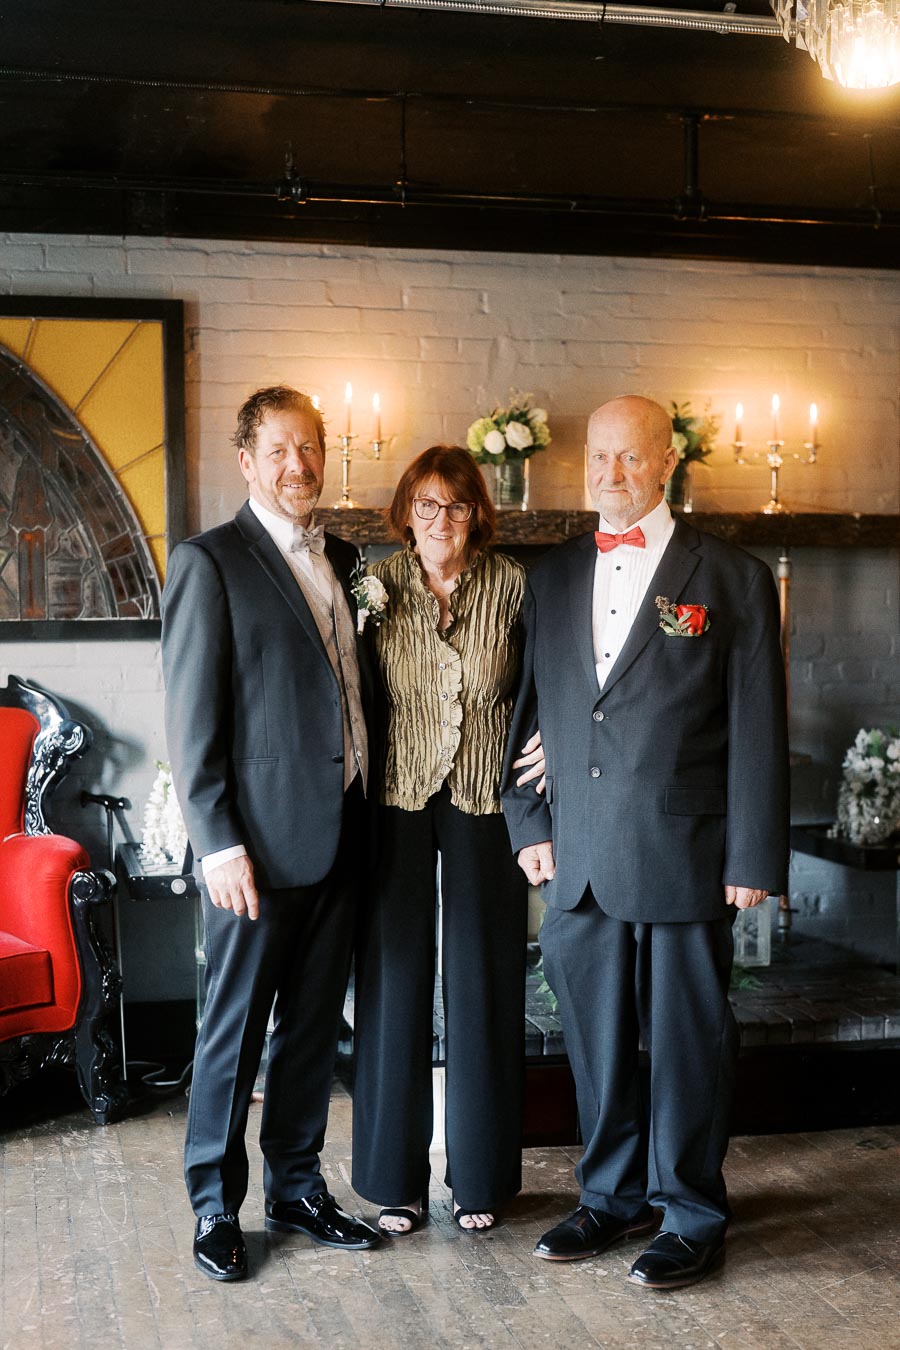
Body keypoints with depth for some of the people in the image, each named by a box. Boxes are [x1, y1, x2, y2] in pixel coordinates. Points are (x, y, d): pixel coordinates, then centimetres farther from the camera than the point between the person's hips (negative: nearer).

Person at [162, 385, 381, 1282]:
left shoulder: (342, 561, 13)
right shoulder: (209, 562, -7)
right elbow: (191, 719, -10)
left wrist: (370, 812, 10)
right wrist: (218, 843, -15)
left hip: (340, 832, 6)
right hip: (259, 839, -6)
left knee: (314, 1023, 15)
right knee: (235, 1028, 5)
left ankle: (295, 1187, 29)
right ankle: (215, 1207, 20)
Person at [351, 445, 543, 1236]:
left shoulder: (512, 586, -1)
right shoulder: (379, 584, 0)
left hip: (485, 802, 0)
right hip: (397, 801, 0)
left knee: (482, 981, 6)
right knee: (396, 977, 5)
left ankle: (480, 1175, 21)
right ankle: (396, 1176, 19)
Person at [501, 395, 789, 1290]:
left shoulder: (732, 578, -1)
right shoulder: (552, 578, 11)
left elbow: (757, 730, -3)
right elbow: (531, 709, 15)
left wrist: (753, 857, -7)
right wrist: (528, 823, 7)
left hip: (684, 854, -4)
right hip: (578, 861, 4)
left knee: (688, 1039, 6)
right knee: (594, 1036, 13)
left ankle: (691, 1216, 22)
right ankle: (611, 1197, 31)